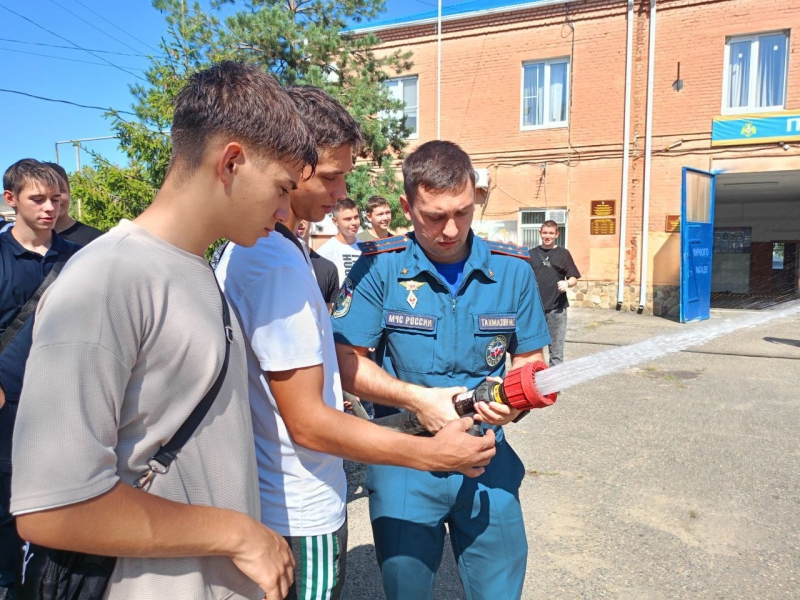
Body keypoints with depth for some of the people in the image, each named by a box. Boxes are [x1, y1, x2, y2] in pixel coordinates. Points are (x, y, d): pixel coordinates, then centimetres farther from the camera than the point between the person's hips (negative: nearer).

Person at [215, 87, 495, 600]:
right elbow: (308, 421, -24)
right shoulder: (277, 263, -26)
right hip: (302, 517, -9)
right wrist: (433, 453, -18)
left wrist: (413, 394, 8)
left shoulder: (247, 248, 6)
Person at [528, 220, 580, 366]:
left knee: (557, 349, 2)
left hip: (556, 308, -1)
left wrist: (567, 283, -19)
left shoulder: (563, 253, 4)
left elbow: (574, 278, 3)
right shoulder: (532, 253, 9)